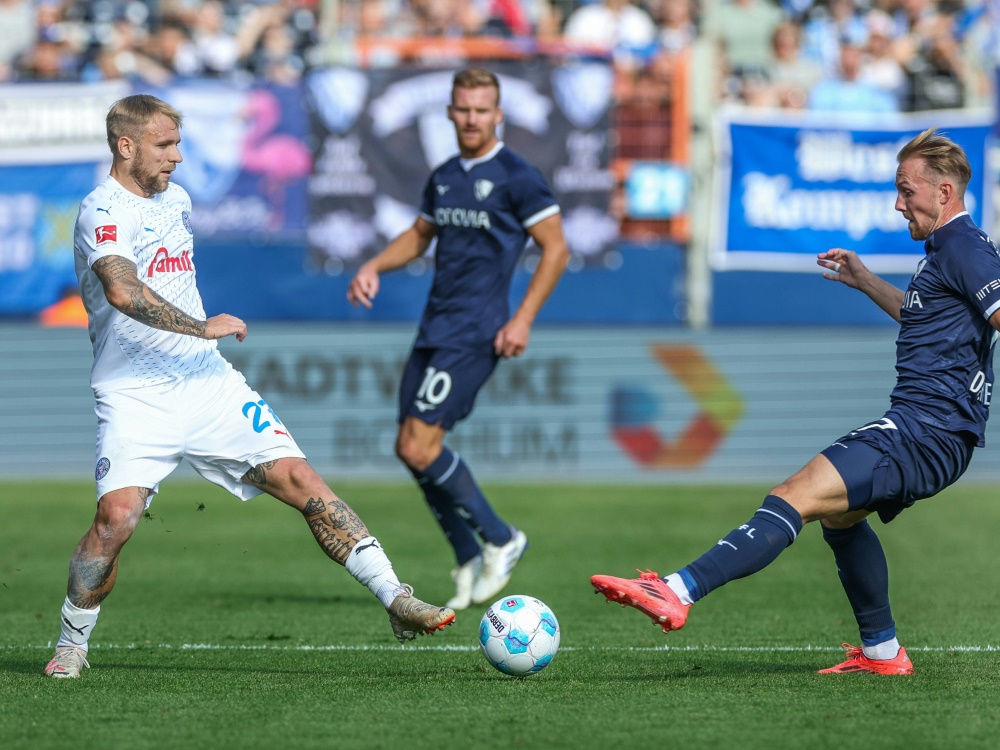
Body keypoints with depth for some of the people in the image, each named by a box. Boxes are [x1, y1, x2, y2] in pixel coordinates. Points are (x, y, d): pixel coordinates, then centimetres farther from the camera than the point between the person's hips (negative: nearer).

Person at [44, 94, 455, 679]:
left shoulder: (177, 201, 15)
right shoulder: (103, 213, -12)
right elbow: (124, 291, -31)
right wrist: (204, 328, -26)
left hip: (208, 383, 6)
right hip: (136, 397, -6)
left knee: (299, 478, -7)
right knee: (118, 515, -23)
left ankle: (396, 600, -7)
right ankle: (72, 645, -1)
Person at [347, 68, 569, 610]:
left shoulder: (516, 177, -8)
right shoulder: (443, 177, 14)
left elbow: (556, 248, -8)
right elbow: (420, 235, 28)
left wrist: (523, 319, -13)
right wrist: (373, 267, 10)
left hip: (473, 335, -8)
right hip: (433, 330, 8)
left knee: (419, 446, -15)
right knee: (410, 448, 3)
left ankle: (500, 540, 0)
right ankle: (470, 562, 14)